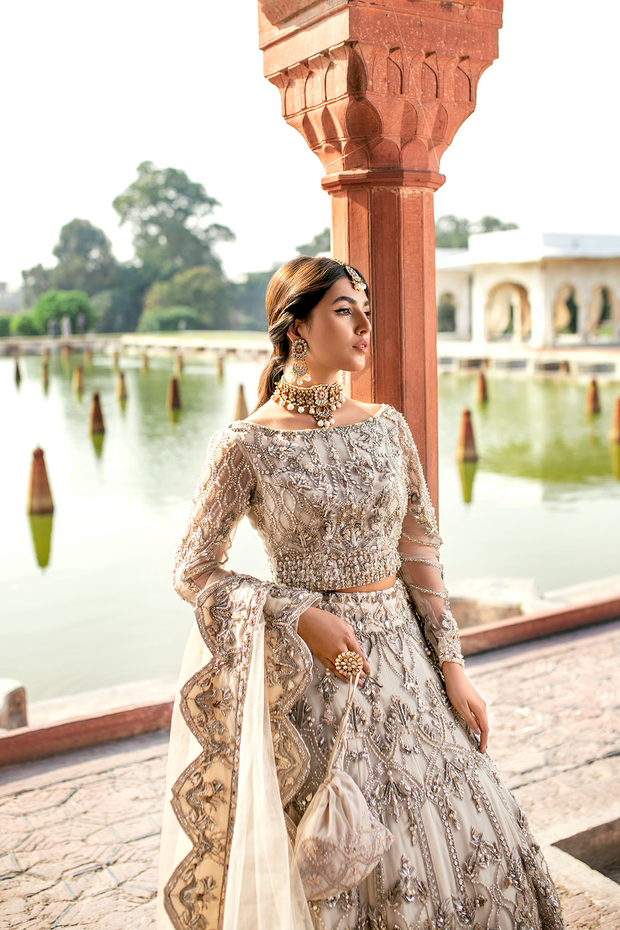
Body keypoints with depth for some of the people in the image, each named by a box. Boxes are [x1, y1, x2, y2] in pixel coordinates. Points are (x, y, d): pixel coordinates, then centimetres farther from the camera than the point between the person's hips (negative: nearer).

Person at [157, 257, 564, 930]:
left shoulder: (387, 427, 3)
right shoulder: (245, 444, -10)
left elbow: (420, 551, 6)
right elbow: (192, 573, -7)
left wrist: (452, 669, 2)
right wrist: (302, 616, -18)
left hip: (402, 658, 4)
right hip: (306, 671, -4)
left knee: (450, 838, 13)